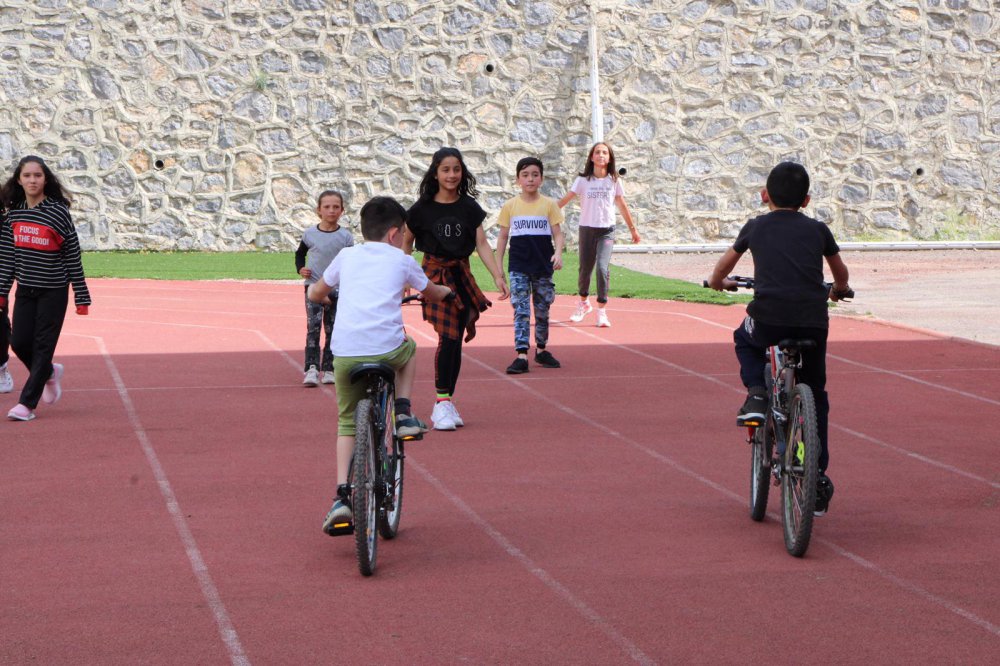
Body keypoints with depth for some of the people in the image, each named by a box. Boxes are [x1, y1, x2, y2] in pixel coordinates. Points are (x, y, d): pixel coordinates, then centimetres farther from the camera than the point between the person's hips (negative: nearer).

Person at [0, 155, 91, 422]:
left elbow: (73, 255, -9)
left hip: (54, 291, -5)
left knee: (43, 346, -2)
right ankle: (49, 373, 33)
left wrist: (81, 297, -9)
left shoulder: (58, 211, -12)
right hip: (25, 289, 5)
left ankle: (27, 403, 3)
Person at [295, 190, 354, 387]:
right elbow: (300, 253, 18)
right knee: (313, 327, -13)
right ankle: (311, 369, -18)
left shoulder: (346, 237, -2)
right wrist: (300, 269, 0)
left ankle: (328, 369, 15)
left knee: (332, 330, 7)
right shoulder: (310, 234, 0)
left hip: (337, 290, 1)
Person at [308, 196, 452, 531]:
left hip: (345, 353, 2)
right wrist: (446, 290, 56)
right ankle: (403, 414, 22)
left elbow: (315, 293, 31)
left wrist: (318, 292, 55)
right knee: (409, 348, 35)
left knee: (347, 424, 15)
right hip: (387, 348, -2)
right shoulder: (402, 261, 14)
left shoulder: (346, 257, 18)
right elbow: (432, 293, 32)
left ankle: (342, 496, 2)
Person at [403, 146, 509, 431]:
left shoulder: (469, 207, 4)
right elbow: (406, 243, 7)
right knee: (448, 336, -16)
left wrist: (498, 276, -8)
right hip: (435, 274, -3)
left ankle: (447, 403, 13)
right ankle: (442, 402, -10)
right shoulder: (422, 208, -2)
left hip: (462, 275, 3)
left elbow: (482, 244, 1)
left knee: (456, 339, 4)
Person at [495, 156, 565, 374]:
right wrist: (498, 266, 5)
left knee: (542, 310, 11)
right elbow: (503, 237, 8)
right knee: (520, 309, -9)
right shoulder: (510, 206, 2)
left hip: (543, 266, 1)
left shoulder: (549, 205, 1)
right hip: (518, 267, -1)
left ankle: (541, 350, 27)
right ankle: (521, 356, -13)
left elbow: (557, 234, 0)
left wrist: (558, 253, -18)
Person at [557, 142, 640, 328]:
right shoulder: (583, 180, 0)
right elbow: (566, 199, -7)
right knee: (585, 269, 8)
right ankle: (583, 303, 34)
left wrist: (633, 229, 18)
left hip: (607, 230, -1)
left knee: (603, 268, -17)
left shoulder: (613, 180, 3)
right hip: (587, 229, 1)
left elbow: (622, 205, 12)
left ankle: (602, 311, -9)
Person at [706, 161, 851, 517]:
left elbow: (724, 265, 29)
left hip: (768, 318, -1)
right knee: (815, 396, 19)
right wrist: (838, 289, 55)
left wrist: (717, 282, 51)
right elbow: (840, 272, 33)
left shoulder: (755, 227, 15)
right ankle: (818, 481, 17)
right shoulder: (817, 229, 17)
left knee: (745, 340, 35)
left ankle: (756, 393, 8)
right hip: (812, 321, 1)